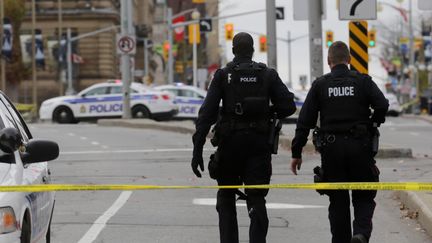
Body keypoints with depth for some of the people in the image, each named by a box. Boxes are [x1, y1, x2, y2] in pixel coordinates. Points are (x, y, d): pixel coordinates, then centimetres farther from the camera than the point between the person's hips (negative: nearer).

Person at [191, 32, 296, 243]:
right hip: (259, 143, 1)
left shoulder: (222, 75, -2)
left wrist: (197, 149, -10)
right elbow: (288, 106, -4)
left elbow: (207, 113, -8)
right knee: (257, 199, 2)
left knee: (226, 196, 15)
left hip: (230, 142, -1)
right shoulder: (268, 75, 3)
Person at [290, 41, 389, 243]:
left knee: (338, 201, 10)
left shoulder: (320, 85, 4)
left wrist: (296, 152, 3)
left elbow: (305, 121, 0)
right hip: (360, 147, -1)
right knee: (364, 197, 7)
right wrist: (371, 125, 8)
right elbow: (382, 105, -11)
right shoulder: (363, 81, 2)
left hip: (331, 149, 1)